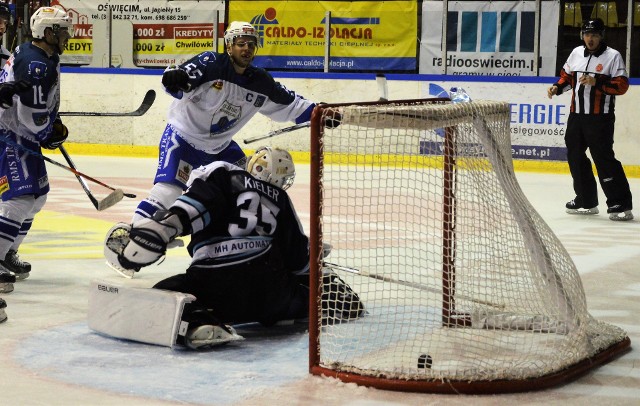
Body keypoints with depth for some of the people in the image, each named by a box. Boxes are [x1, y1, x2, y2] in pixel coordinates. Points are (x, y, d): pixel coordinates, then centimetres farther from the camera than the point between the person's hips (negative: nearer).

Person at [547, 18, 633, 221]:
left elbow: (622, 85, -12)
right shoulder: (577, 53, 10)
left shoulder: (612, 56, -7)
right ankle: (586, 201, 22)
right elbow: (567, 75, 23)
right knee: (575, 156, 10)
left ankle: (621, 204, -8)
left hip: (600, 118, -7)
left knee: (603, 157, -12)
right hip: (576, 114, 7)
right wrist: (557, 87, 4)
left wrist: (597, 82, -23)